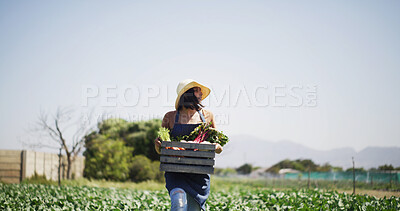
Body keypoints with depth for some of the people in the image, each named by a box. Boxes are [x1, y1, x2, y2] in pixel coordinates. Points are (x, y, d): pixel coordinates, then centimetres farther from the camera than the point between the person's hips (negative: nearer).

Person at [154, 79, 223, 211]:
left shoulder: (207, 116, 11)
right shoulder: (170, 117, 6)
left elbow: (219, 149, 16)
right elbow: (160, 150, 14)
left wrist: (216, 146, -8)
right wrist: (158, 144, -10)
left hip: (199, 175, 2)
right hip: (175, 173, -2)